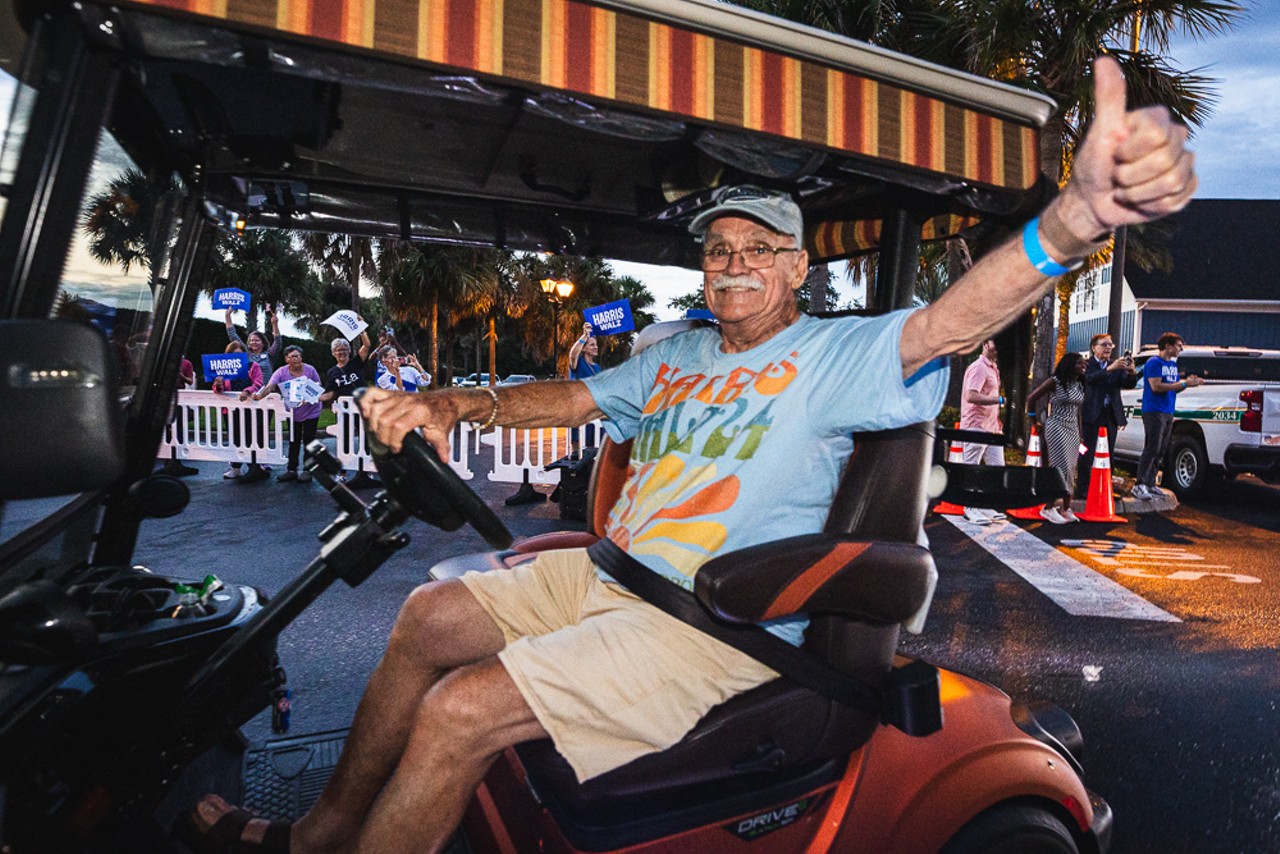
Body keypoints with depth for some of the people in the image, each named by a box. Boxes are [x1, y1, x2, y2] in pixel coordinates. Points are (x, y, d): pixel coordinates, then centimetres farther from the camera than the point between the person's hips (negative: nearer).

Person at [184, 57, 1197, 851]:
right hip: (613, 574, 8)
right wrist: (455, 403, 2)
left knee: (461, 713, -20)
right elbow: (571, 397, 19)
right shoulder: (677, 354, 15)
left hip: (719, 627, -8)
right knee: (430, 618, 4)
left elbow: (945, 323, -25)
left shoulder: (830, 353, -7)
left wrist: (1076, 215, -45)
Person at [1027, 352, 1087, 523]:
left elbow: (1077, 410, 16)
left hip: (1073, 429, 7)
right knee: (1062, 468, -12)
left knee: (1071, 470, 7)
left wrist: (1080, 433, 14)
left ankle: (1066, 509, 15)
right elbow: (1031, 398, -6)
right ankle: (1048, 508, -3)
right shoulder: (1055, 381, -9)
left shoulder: (1079, 385, 11)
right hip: (1056, 428, -7)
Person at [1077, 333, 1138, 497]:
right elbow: (1091, 378, -23)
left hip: (1111, 416, 5)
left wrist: (1131, 371, -21)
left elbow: (1129, 384, 0)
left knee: (1108, 455, 9)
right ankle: (1082, 489, 3)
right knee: (1086, 454, -2)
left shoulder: (1116, 366, 10)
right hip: (1091, 415, -5)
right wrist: (1110, 369, -38)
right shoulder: (1088, 364, -3)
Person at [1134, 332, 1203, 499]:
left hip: (1168, 412, 9)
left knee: (1161, 450, 8)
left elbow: (1173, 388, 20)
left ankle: (1150, 483, 13)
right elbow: (1156, 386, -17)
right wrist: (1183, 383, -15)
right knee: (1152, 449, -15)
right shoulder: (1154, 362, -8)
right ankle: (1140, 485, -16)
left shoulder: (1173, 364, 18)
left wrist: (1188, 383, 2)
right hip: (1154, 411, -9)